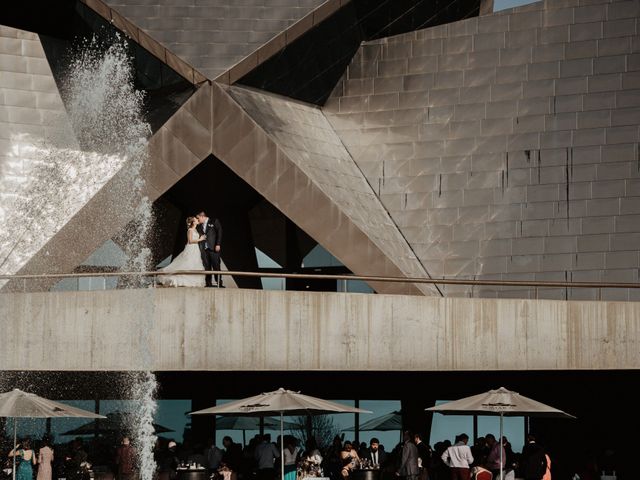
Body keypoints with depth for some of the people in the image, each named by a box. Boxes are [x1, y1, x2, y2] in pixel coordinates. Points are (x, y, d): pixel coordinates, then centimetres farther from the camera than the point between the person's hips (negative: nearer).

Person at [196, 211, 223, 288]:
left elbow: (219, 232, -4)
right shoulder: (199, 226, 19)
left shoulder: (214, 222, 3)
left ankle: (219, 283, -8)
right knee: (207, 267, 1)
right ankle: (208, 283, 1)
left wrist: (218, 244, -9)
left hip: (213, 247, -5)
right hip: (204, 249, 5)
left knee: (216, 266, -7)